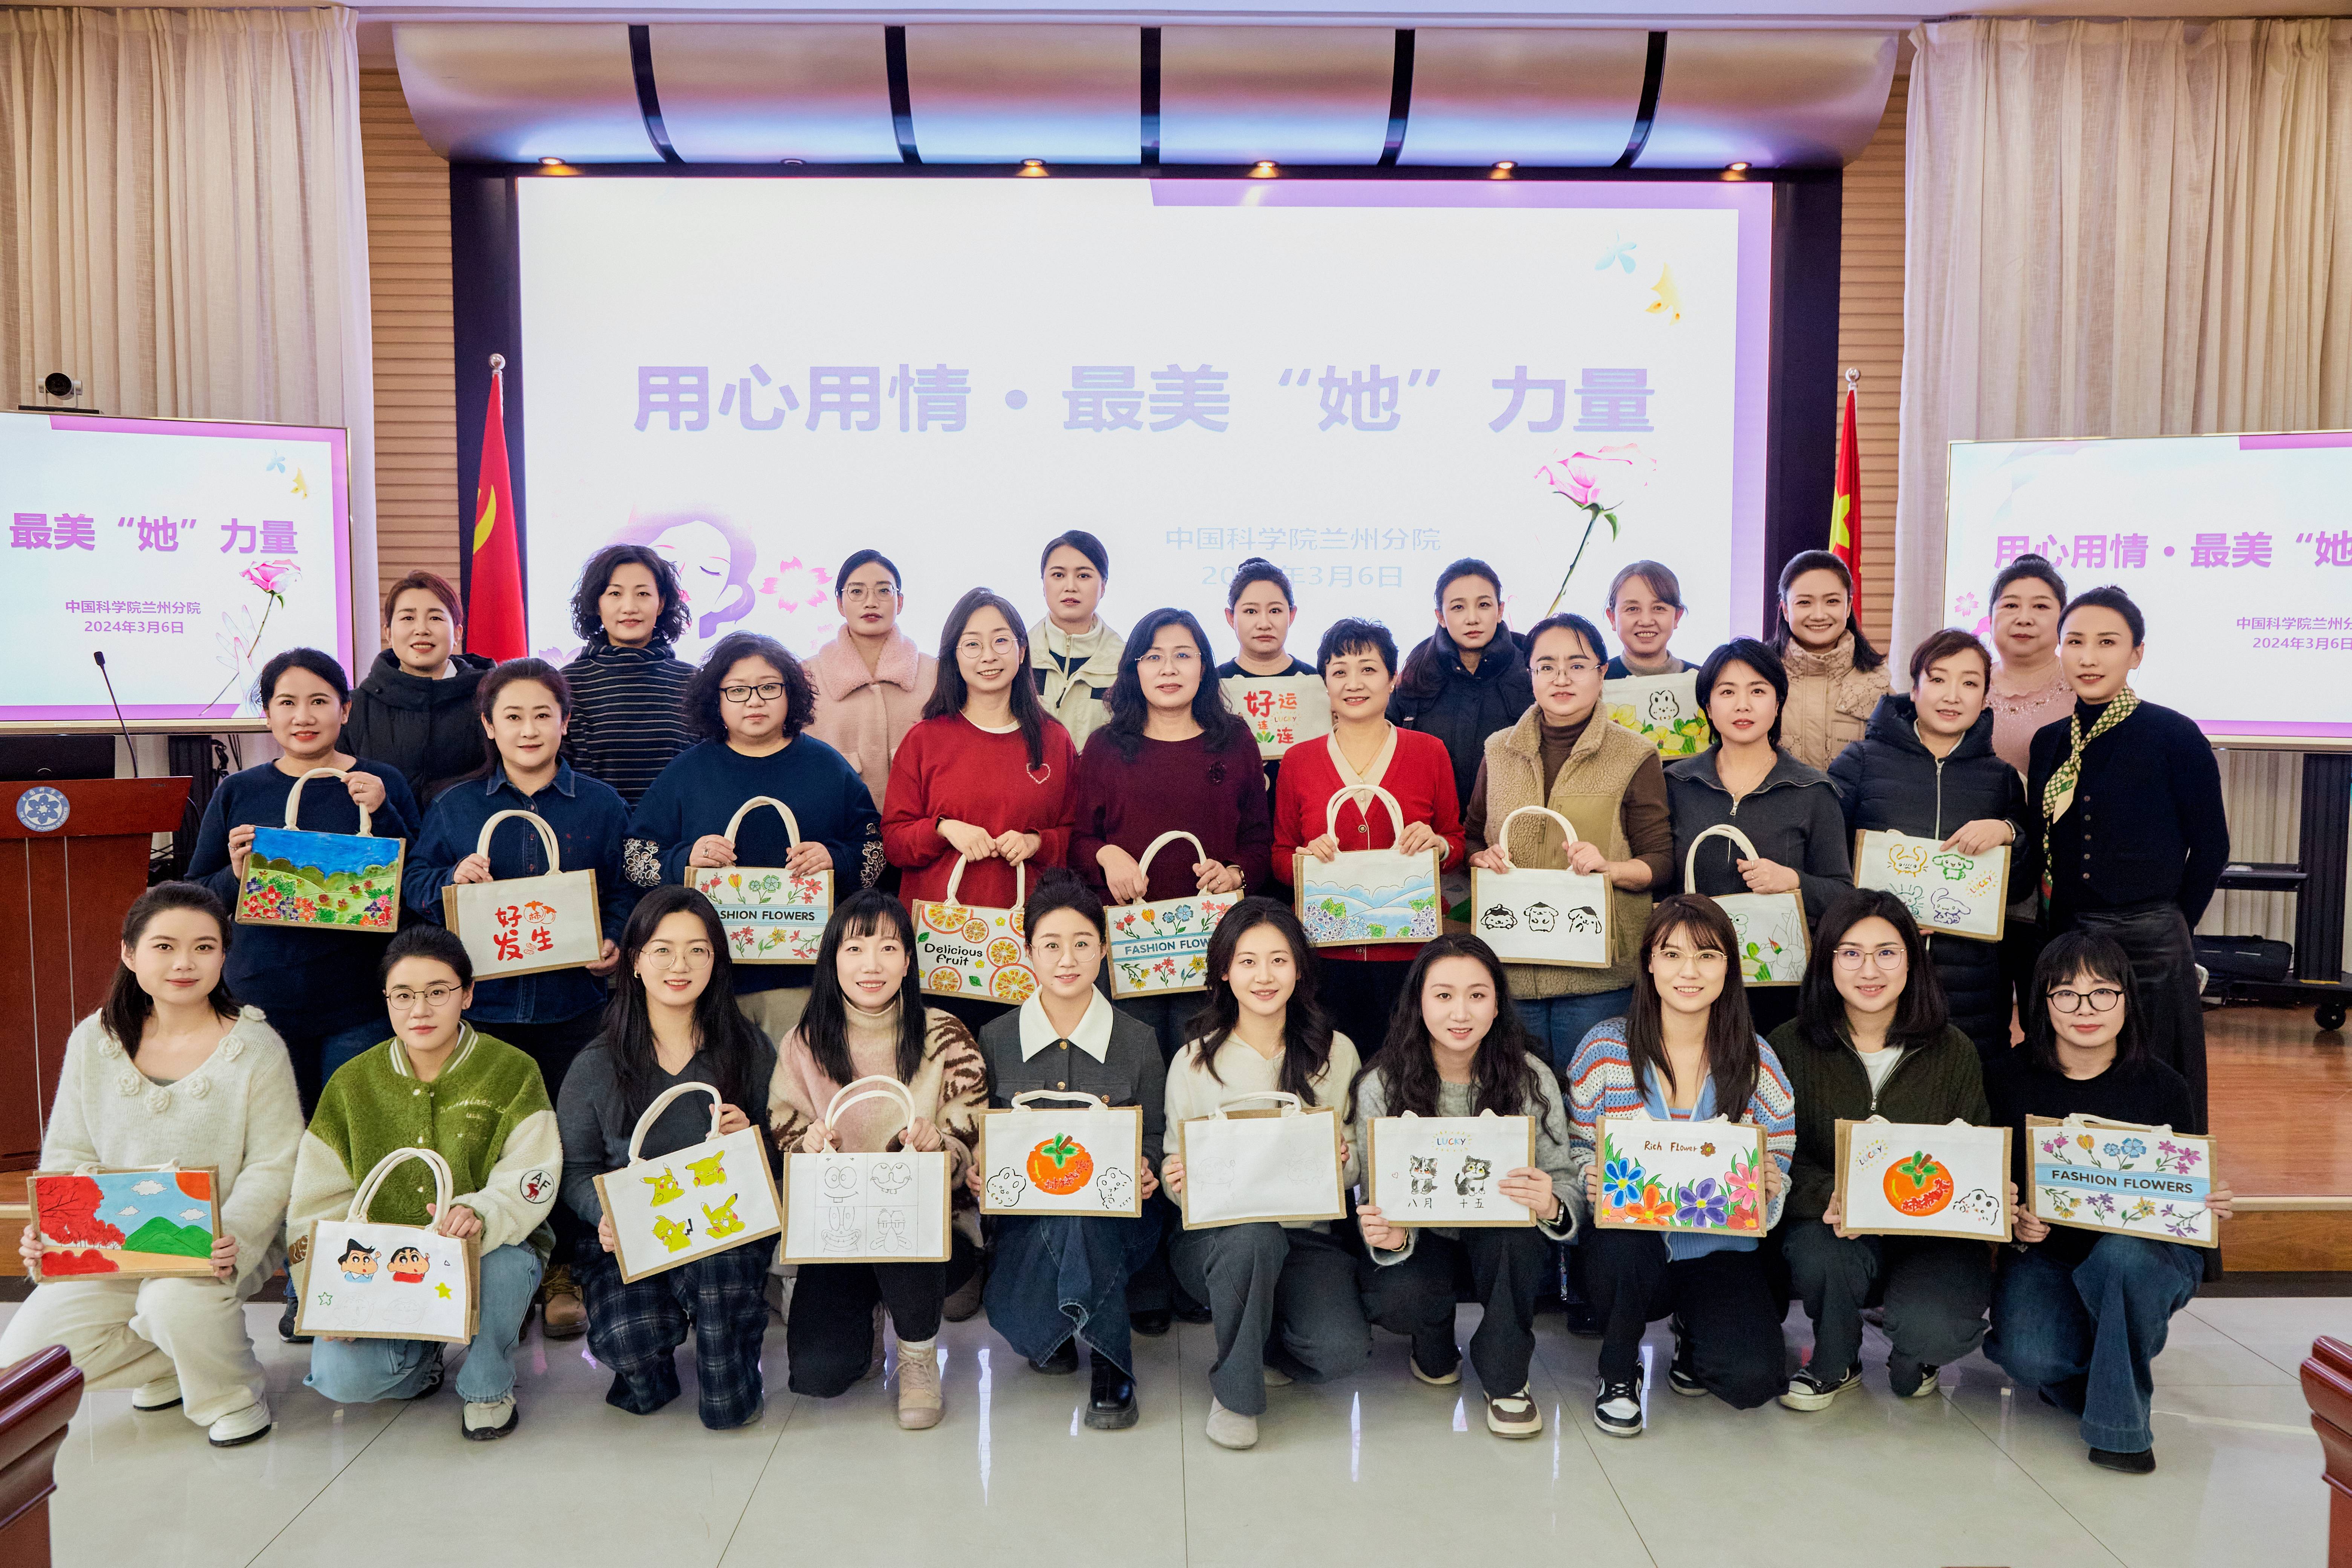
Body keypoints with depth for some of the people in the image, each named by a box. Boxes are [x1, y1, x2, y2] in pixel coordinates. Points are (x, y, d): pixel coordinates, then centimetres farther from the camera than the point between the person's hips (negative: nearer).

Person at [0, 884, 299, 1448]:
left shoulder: (255, 1046, -8)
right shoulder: (94, 1041, 3)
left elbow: (274, 1167, -9)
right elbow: (69, 1156, 7)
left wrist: (234, 1239, -26)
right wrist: (48, 1231, -12)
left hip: (217, 1249, -4)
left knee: (176, 1300, -35)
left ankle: (234, 1395, -1)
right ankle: (173, 1360, 16)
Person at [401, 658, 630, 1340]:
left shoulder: (599, 805, 5)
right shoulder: (455, 806, 8)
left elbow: (626, 890, 5)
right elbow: (413, 883, 10)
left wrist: (614, 944, -13)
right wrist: (452, 879, -11)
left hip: (572, 1005, -1)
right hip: (483, 1003, 1)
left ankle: (565, 1274, 19)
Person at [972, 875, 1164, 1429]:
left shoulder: (1138, 1042, 1)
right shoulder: (996, 1040, 4)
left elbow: (1154, 1140, 8)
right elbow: (979, 1140, 11)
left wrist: (1145, 1173, -14)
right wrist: (977, 1174, -12)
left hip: (1112, 1219, -1)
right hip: (1024, 1220, 1)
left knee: (1077, 1219, -37)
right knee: (1012, 1318, -29)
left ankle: (1112, 1367, -15)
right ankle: (1059, 1328, 11)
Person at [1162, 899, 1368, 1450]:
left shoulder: (1336, 1053, 4)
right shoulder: (1194, 1061, 1)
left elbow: (1355, 1166, 8)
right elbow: (1177, 1171, 5)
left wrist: (1344, 1163, -16)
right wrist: (1173, 1178, -19)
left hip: (1308, 1234, 1)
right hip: (1214, 1234, -1)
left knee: (1341, 1349, -25)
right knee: (1252, 1236, -37)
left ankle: (1259, 1345, 12)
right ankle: (1234, 1389, -10)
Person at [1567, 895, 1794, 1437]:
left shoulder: (1756, 1058, 0)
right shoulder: (1605, 1047, -3)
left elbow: (1782, 1163, 5)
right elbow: (1576, 1146, 3)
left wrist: (1770, 1187, -17)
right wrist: (1592, 1180, -19)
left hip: (1721, 1248, 1)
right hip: (1628, 1233, -1)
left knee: (1751, 1379, -22)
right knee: (1624, 1250, -37)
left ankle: (1693, 1330, 19)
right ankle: (1618, 1371, -2)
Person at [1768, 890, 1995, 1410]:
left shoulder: (1953, 1051, 1)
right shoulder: (1791, 1046, -3)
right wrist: (1828, 1197, -30)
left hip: (1935, 1234, 0)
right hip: (1830, 1228, 0)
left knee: (1932, 1330, -30)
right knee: (1816, 1253, -35)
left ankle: (1909, 1361, 14)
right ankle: (1835, 1364, 2)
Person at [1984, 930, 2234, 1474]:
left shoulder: (2162, 1086, -6)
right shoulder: (2012, 1077, -5)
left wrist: (2209, 1206, -20)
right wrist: (2014, 1224, -20)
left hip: (2148, 1250, 0)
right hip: (2045, 1251, 1)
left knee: (2120, 1254, -38)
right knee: (2027, 1356, -27)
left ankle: (2122, 1425, -15)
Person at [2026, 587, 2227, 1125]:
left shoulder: (2174, 735, -7)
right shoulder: (2049, 742, 7)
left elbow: (2211, 846, -2)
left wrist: (2172, 924, -1)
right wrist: (2059, 930, 6)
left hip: (2149, 948, -4)